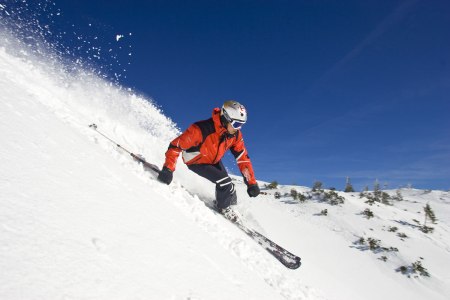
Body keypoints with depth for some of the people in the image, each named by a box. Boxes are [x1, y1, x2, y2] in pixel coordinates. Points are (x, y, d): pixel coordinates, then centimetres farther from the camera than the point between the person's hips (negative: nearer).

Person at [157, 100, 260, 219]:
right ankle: (223, 207, 10)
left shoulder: (236, 134, -20)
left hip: (214, 160, 6)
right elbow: (176, 146, -33)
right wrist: (168, 169, -39)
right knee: (224, 182, -18)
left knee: (227, 186, 2)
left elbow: (243, 158, -14)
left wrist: (251, 182, -17)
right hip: (196, 161, -6)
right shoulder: (202, 129, -39)